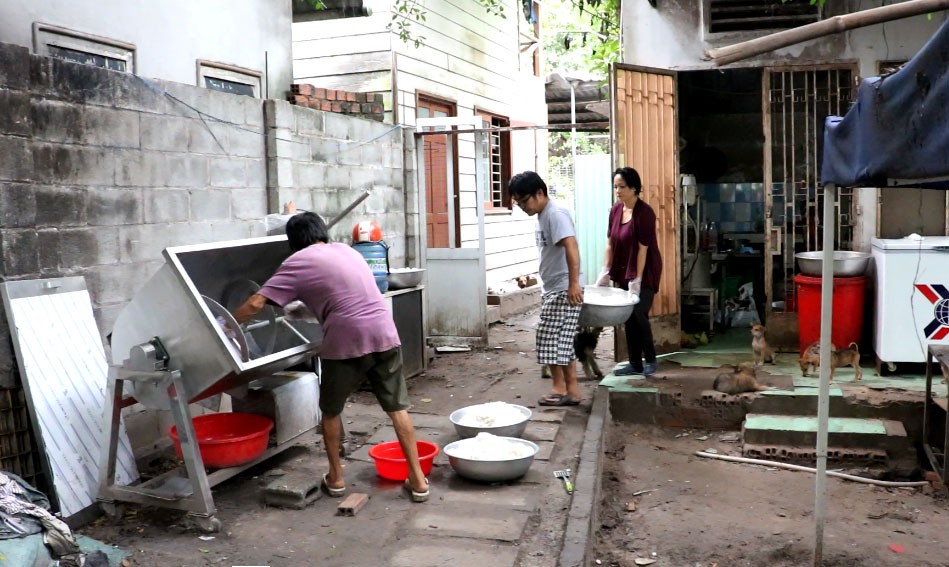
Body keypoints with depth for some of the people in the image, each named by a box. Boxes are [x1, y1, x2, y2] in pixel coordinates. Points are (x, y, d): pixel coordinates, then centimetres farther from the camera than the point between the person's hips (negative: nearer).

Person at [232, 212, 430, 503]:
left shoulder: (298, 262, 5)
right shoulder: (346, 250, 21)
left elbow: (255, 303, 0)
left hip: (347, 341, -5)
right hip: (384, 334, 5)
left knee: (330, 410, 17)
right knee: (397, 408, 11)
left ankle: (336, 478, 25)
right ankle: (418, 480, 13)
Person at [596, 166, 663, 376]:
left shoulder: (644, 212, -18)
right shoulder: (615, 210, 2)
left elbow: (643, 248, -19)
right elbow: (610, 243, 7)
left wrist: (637, 279, -20)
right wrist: (606, 271, 2)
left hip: (645, 272, -7)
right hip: (623, 272, 7)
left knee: (639, 314, -9)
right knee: (628, 317, 8)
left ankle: (650, 360, 9)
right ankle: (635, 363, 17)